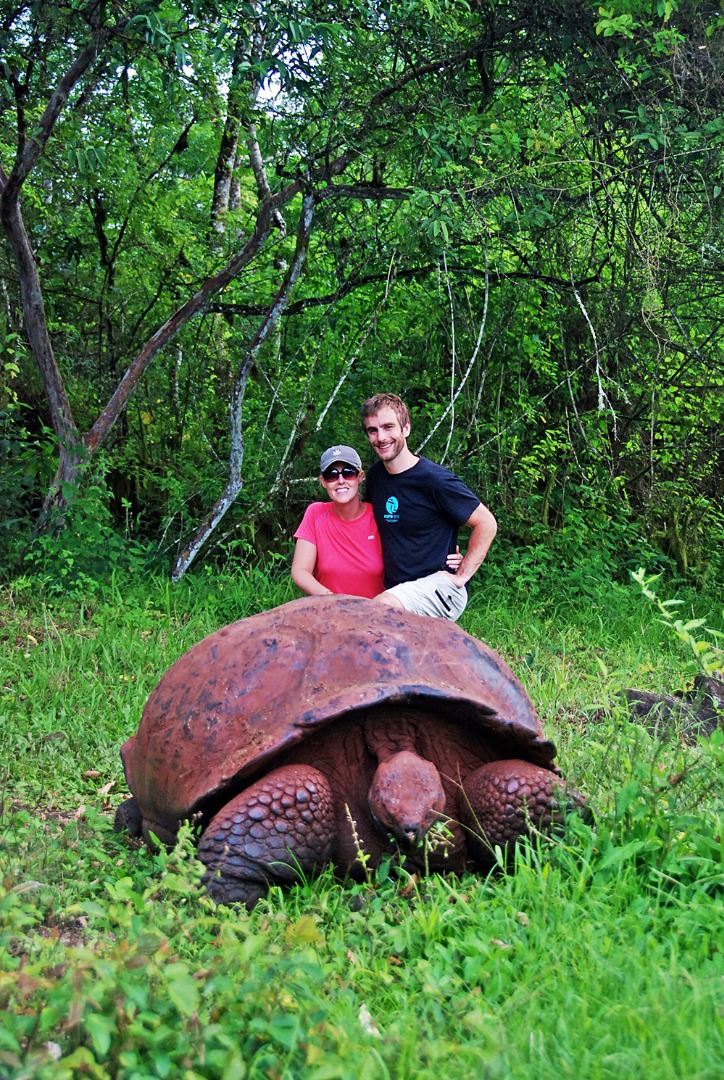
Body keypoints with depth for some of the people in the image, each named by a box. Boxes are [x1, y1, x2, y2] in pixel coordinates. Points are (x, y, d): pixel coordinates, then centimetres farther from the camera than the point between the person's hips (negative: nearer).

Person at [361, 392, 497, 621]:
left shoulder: (434, 479, -14)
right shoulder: (375, 476, 8)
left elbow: (486, 524, -9)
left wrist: (460, 576, -12)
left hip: (440, 587, -8)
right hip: (397, 591, 8)